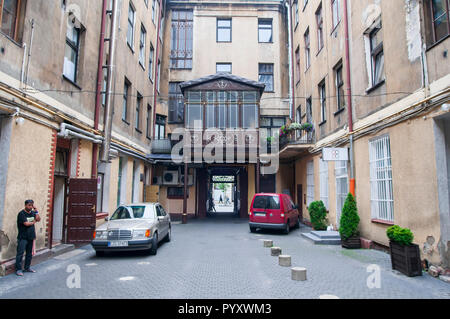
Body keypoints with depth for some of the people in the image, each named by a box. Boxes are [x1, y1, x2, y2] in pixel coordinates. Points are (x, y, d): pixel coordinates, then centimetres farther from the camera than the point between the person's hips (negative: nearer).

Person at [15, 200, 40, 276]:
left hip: (30, 237, 6)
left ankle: (27, 268, 22)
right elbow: (26, 223, -17)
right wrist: (33, 222, 1)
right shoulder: (21, 213, -9)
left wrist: (36, 211, -5)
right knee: (20, 253, -5)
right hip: (23, 238, -6)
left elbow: (38, 219, 0)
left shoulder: (32, 212, 10)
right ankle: (18, 269, 2)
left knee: (29, 253, 12)